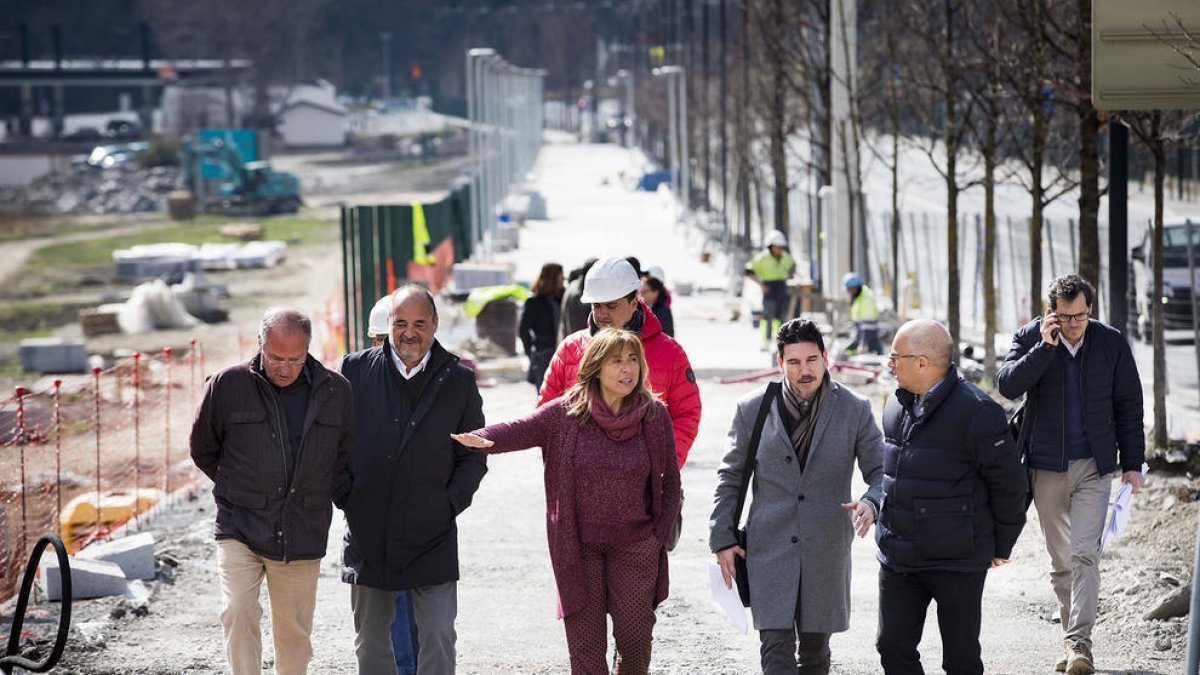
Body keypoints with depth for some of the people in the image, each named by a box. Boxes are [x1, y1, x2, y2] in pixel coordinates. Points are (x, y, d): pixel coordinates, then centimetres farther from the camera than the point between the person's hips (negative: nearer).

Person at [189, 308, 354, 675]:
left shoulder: (336, 391, 0)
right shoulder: (229, 385, -6)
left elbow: (345, 454, 17)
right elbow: (202, 448, 9)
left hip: (303, 536, 2)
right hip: (240, 530, -2)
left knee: (295, 631, 8)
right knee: (238, 611, -19)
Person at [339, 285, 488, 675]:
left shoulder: (458, 381, 2)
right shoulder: (356, 371, 1)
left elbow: (474, 456, 7)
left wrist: (451, 502, -4)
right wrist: (344, 494, -1)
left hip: (432, 536, -1)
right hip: (368, 532, 1)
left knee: (438, 637, -6)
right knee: (371, 641, 10)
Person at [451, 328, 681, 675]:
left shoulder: (654, 415, -2)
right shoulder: (566, 412, -5)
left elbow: (670, 480, 6)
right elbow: (519, 430, -15)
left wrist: (660, 534, -1)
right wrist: (481, 438, -36)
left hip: (635, 547, 1)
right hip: (579, 548, 0)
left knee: (635, 633, 3)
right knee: (585, 640, 1)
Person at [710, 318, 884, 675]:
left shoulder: (855, 410, 0)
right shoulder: (752, 410, 1)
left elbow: (880, 471, 3)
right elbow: (731, 478, 8)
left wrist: (870, 503, -20)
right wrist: (722, 539, 3)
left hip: (826, 549, 1)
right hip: (769, 547, -1)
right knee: (776, 646, -12)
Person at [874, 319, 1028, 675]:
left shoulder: (976, 412, -16)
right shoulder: (896, 406, 8)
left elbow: (1009, 482, -9)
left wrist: (1001, 546, -1)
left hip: (956, 563, -7)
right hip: (897, 558, 7)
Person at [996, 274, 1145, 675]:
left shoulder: (1112, 343, 0)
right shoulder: (1031, 338, -2)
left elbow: (1129, 405, 6)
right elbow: (1007, 385, -16)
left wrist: (1132, 463, 3)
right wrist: (1045, 346, -21)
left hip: (1094, 465, -1)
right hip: (1046, 466, 1)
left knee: (1084, 554, -14)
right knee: (1060, 561, 9)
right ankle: (1072, 636, 21)